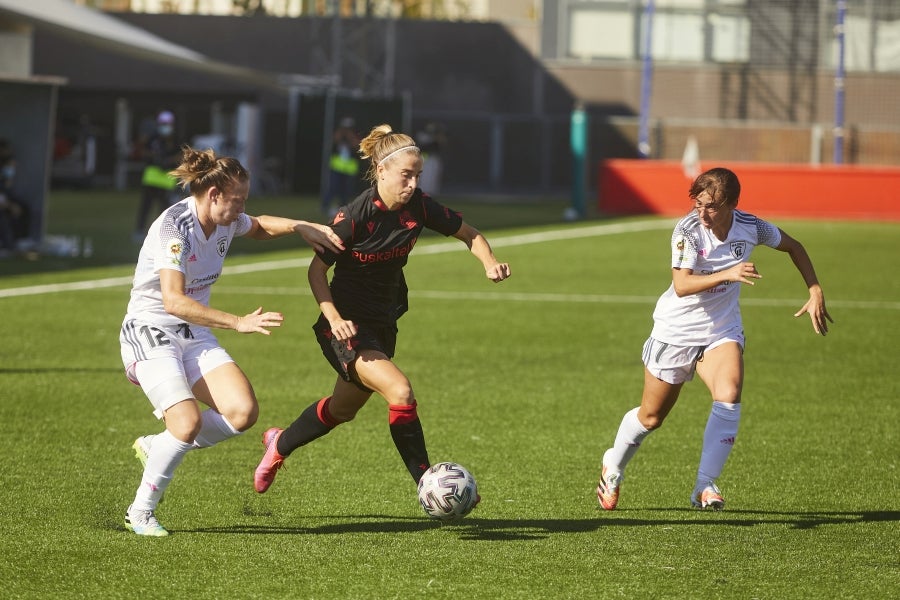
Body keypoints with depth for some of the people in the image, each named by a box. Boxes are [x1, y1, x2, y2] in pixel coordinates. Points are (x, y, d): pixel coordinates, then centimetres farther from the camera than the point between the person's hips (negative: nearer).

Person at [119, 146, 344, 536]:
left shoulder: (226, 223, 2)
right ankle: (140, 513, -7)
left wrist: (303, 228, 9)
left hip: (194, 335, 8)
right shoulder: (173, 228, -22)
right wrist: (238, 323, -37)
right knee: (188, 422, -25)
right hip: (150, 332, -8)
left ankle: (156, 446, 10)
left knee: (243, 412, -12)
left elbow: (259, 226, 27)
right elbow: (174, 301, -32)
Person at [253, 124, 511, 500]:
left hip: (383, 325, 7)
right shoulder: (355, 217, -24)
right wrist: (334, 318, -28)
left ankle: (280, 444, 51)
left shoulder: (418, 206, -9)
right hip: (347, 327, -7)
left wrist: (489, 263, -15)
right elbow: (317, 271, -14)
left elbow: (466, 233, 5)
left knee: (343, 409, 25)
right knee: (400, 391, -27)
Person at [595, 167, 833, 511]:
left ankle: (705, 486, -19)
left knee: (729, 397, -25)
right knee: (651, 417, 9)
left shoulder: (750, 228, -12)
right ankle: (612, 467, 38)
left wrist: (816, 293, 1)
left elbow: (793, 247, 8)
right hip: (676, 329, -2)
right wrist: (728, 274, -46)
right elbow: (681, 285, -33)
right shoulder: (688, 230, -22)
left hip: (722, 330, 2)